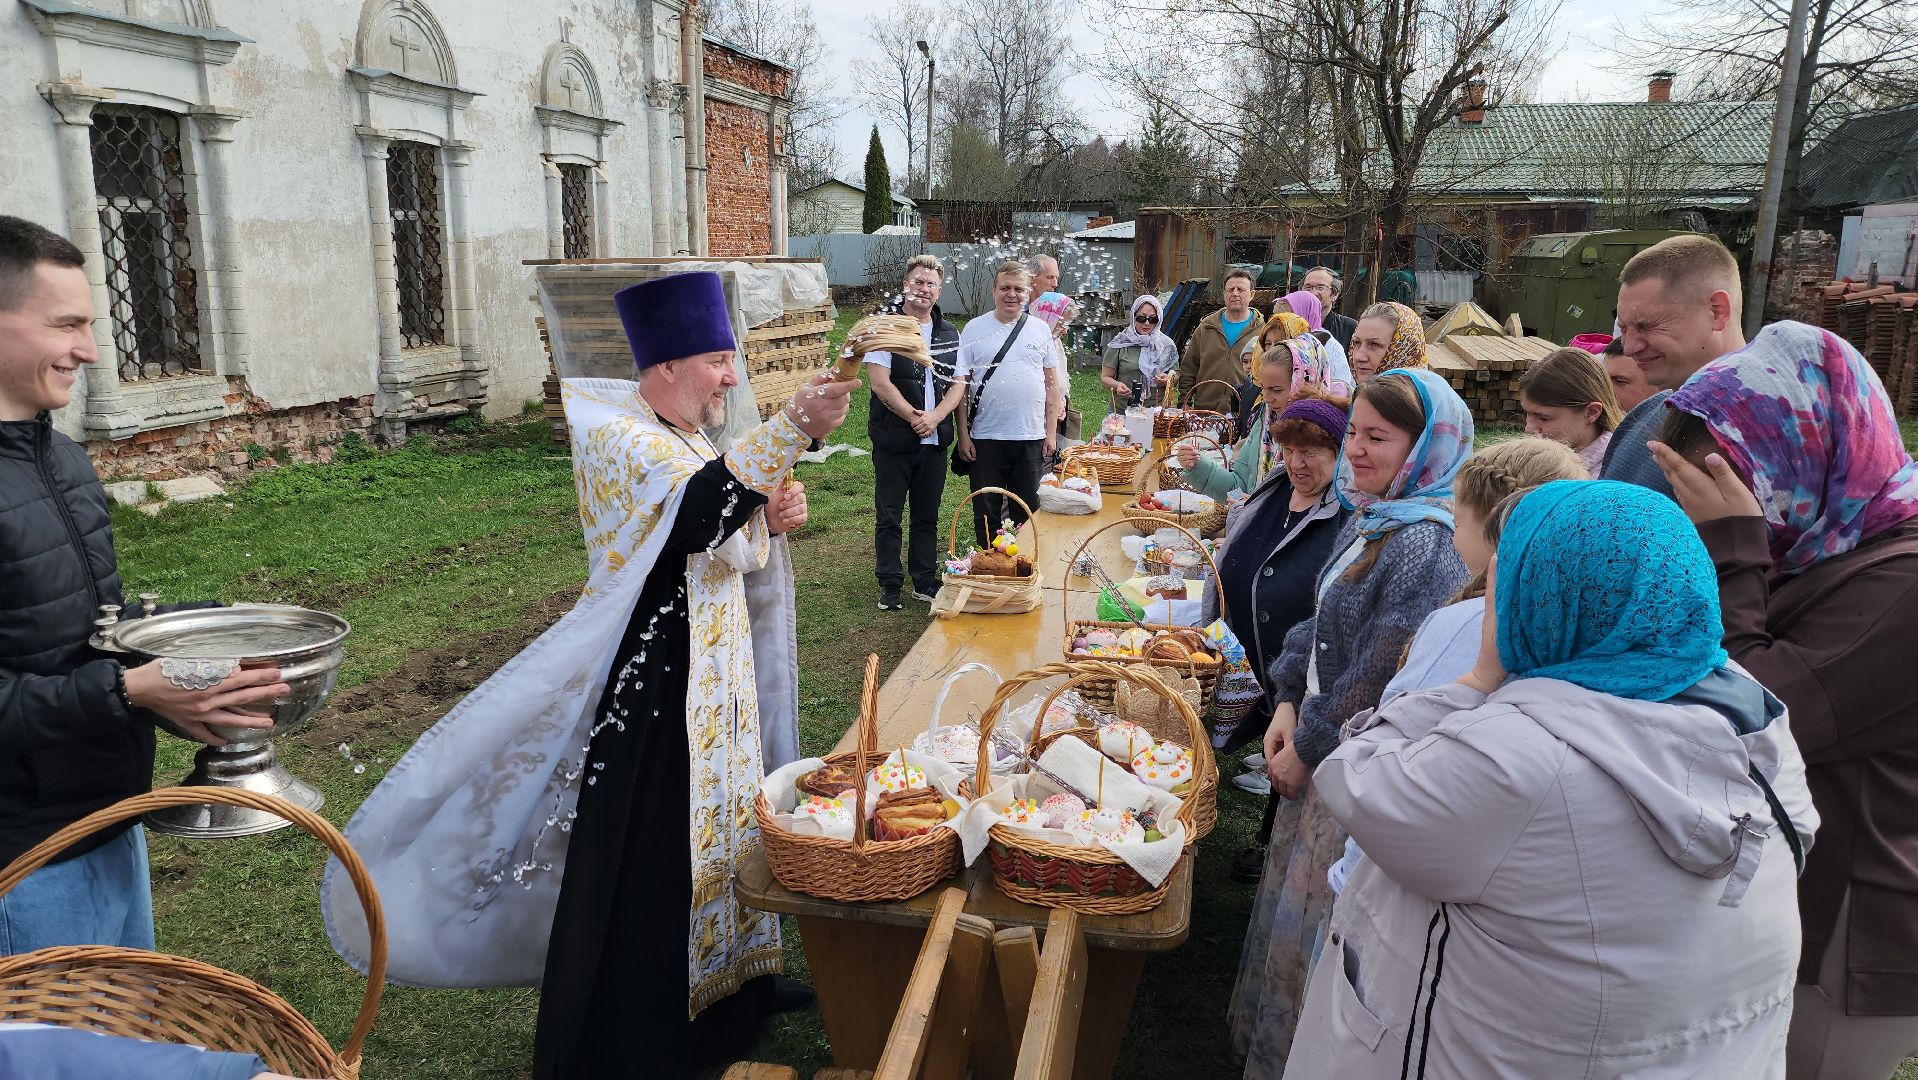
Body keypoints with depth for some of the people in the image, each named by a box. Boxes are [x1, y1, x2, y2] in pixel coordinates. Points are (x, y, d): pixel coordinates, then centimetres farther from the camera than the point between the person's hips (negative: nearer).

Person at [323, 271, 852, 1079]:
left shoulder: (695, 442, 10)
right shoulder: (616, 437, -16)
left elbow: (732, 551, 18)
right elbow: (695, 513, -36)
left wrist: (772, 519, -3)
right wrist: (794, 429, -42)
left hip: (714, 676, 9)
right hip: (649, 677, -9)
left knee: (712, 834, 18)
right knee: (642, 861, -1)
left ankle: (715, 997, 37)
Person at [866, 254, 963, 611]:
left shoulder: (949, 334, 10)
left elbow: (959, 384, 5)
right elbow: (880, 383, -12)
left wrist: (934, 416, -11)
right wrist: (913, 416, -16)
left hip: (935, 440, 4)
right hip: (893, 438, -4)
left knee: (928, 515, 13)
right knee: (888, 516, 4)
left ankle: (925, 582, 23)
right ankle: (890, 585, 14)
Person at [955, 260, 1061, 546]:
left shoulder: (1040, 329, 7)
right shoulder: (974, 329, 1)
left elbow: (1053, 383, 9)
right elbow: (961, 385, 1)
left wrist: (1051, 432, 4)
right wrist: (963, 435, -5)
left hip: (1031, 439, 2)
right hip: (985, 438, -1)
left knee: (1026, 514, 9)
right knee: (986, 514, 6)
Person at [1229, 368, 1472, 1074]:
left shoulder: (1426, 545, -25)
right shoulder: (1371, 518, 5)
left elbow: (1380, 678, -25)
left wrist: (1308, 748, -14)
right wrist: (1288, 703, 2)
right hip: (1327, 746, 9)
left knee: (1318, 911, 7)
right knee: (1296, 886, 22)